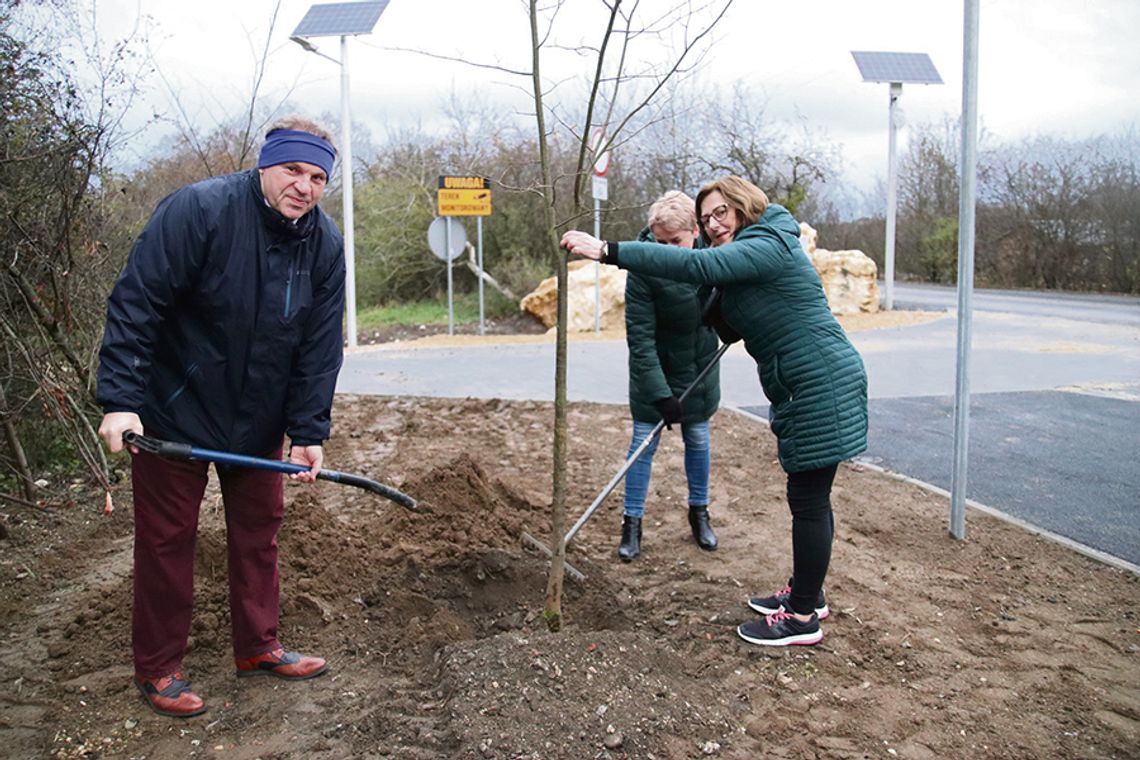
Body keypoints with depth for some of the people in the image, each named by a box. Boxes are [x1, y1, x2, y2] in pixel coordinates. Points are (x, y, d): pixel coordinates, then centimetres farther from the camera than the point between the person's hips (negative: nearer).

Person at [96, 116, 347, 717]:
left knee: (259, 527, 13)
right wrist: (120, 400, -26)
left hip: (258, 418, 5)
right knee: (166, 537, 5)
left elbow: (319, 347, -3)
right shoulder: (197, 210, -21)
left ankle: (258, 646, 30)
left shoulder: (325, 244, -6)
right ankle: (156, 668, 21)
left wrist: (308, 432, -7)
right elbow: (134, 304, -22)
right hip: (172, 410, -5)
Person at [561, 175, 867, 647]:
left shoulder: (767, 246, -17)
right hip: (807, 388, 11)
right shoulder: (746, 255, 16)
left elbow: (694, 266, -32)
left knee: (809, 500, -3)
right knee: (807, 496, 18)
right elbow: (732, 327, 22)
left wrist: (608, 252, -35)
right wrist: (718, 312, 0)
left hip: (822, 386, -11)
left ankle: (803, 617, 8)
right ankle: (806, 592, 32)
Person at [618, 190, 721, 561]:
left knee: (698, 439, 13)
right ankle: (632, 523, 12)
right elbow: (640, 337, -27)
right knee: (644, 441, 0)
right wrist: (661, 393, -30)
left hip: (699, 366, 4)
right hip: (654, 369, -4)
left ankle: (699, 512, 30)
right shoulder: (643, 269, -26)